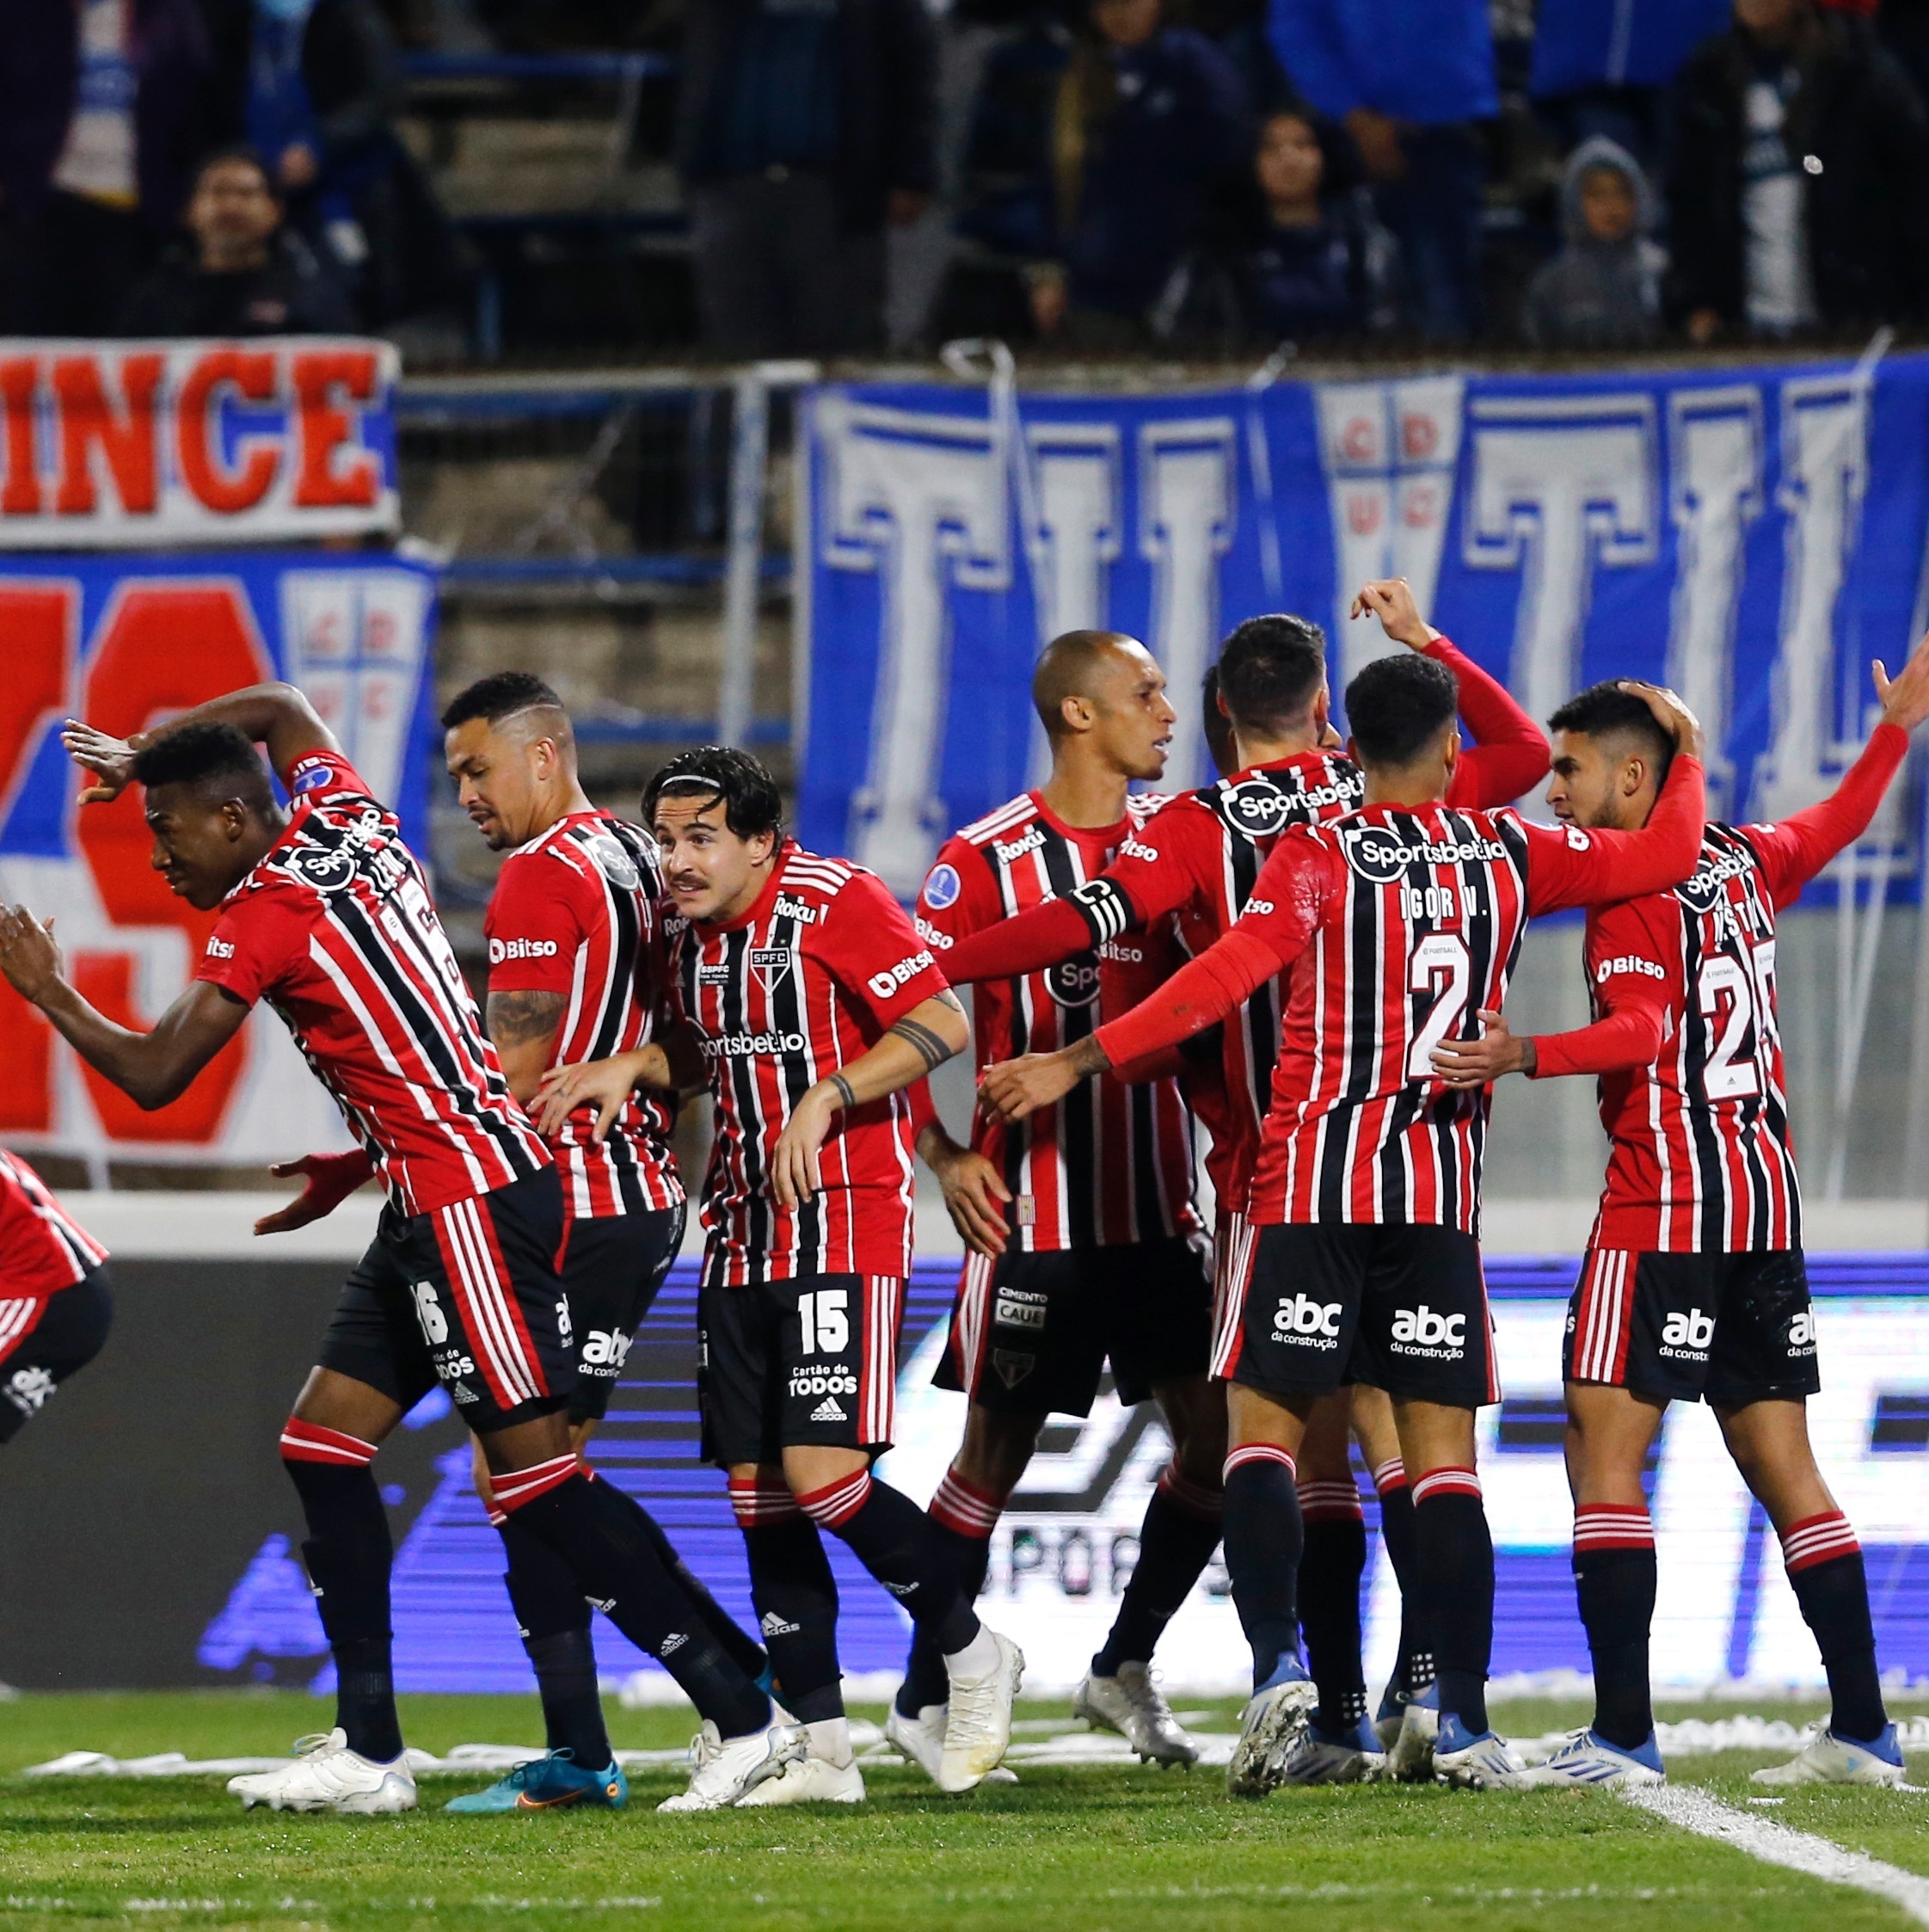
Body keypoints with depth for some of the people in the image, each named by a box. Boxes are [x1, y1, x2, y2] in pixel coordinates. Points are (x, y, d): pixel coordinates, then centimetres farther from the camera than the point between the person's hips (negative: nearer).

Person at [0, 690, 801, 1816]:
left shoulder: (266, 914, -13)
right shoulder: (346, 821, 11)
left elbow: (155, 1077, -10)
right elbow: (281, 709, 34)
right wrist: (138, 755, 33)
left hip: (469, 1200, -10)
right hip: (434, 1207, 10)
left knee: (538, 1470, -11)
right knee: (324, 1444, 10)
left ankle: (744, 1719, -11)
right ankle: (369, 1753, 9)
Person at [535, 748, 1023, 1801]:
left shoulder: (835, 901, -11)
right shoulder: (694, 940, 13)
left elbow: (941, 1023, -15)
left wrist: (825, 1099, -21)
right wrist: (631, 1066, 10)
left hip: (844, 1229, -8)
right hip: (741, 1237, 8)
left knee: (821, 1470, -17)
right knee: (758, 1494, 3)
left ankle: (971, 1654, 5)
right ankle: (822, 1747, 7)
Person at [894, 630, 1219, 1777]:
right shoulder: (986, 861, -8)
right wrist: (942, 1152, -16)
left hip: (1160, 1200, 5)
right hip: (1035, 1204, -5)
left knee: (1216, 1435, 1)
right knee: (998, 1453, 0)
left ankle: (1125, 1669, 16)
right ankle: (925, 1701, 11)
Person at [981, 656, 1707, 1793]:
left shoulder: (1319, 859, -3)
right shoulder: (1506, 853, 6)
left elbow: (1223, 981, -16)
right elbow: (1668, 856, 16)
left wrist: (1081, 1062, -15)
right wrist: (1688, 750, 34)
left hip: (1316, 1182, -2)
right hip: (1443, 1187, 3)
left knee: (1264, 1427, 0)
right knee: (1443, 1453, 4)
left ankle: (1277, 1665, -20)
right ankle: (1464, 1721, -2)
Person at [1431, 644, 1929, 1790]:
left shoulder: (1630, 882, -9)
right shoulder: (1746, 864, 13)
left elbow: (1642, 1032, -23)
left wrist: (1523, 1058, -36)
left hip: (1664, 1204, -8)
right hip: (1767, 1200, 8)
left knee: (1605, 1452, -7)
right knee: (1783, 1467, 9)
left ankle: (1624, 1733, -14)